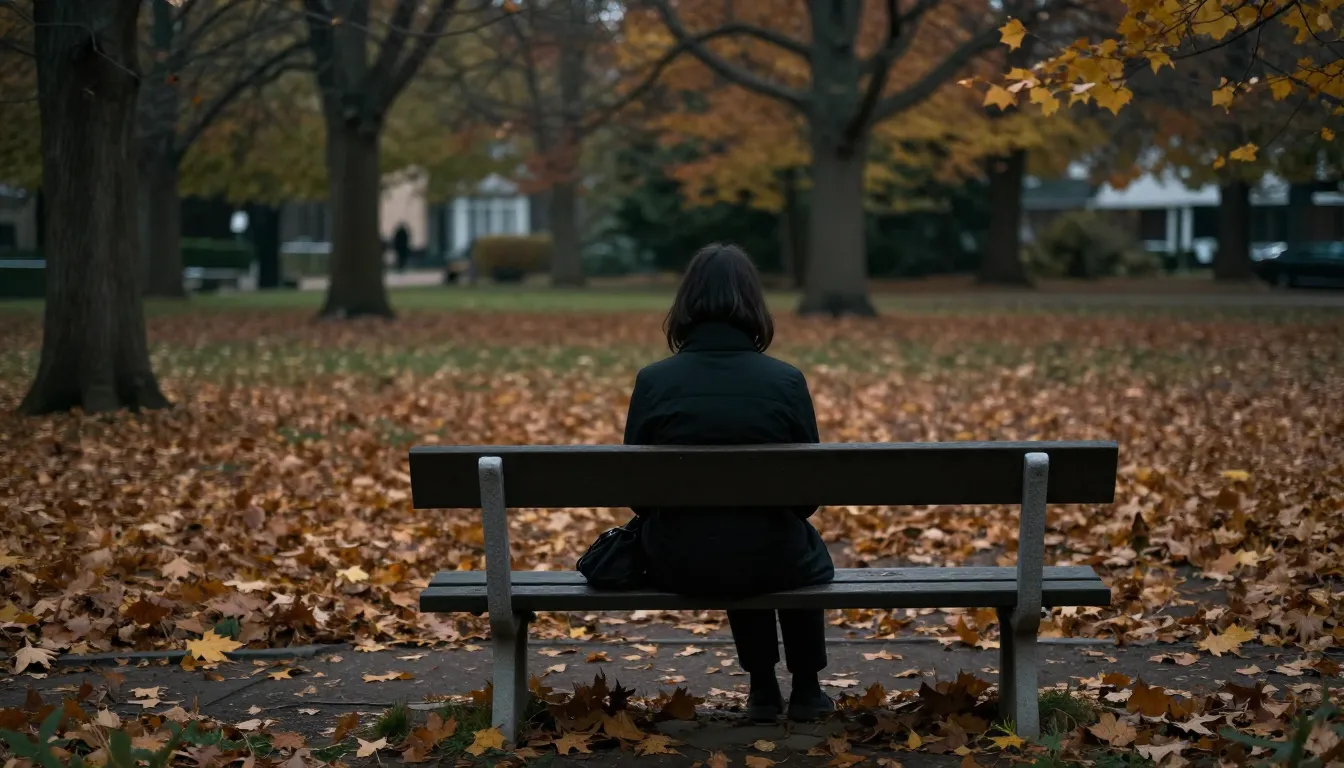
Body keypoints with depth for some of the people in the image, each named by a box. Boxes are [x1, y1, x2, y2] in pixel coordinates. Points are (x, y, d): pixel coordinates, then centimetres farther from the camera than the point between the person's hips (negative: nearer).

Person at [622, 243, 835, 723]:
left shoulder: (653, 381, -11)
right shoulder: (785, 381, -13)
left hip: (677, 564, 2)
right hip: (767, 564, -2)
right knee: (808, 548, 36)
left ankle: (763, 690, 43)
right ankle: (806, 691, 45)